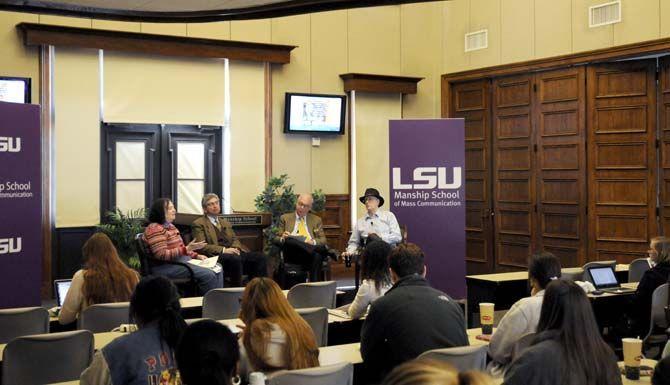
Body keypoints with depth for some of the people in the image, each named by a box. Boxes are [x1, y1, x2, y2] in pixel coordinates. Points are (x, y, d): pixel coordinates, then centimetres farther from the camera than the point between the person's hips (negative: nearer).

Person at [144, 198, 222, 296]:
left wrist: (196, 255, 12)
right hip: (166, 267, -10)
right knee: (208, 275, -23)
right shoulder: (155, 229, -14)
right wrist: (187, 249, -25)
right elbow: (161, 254, -23)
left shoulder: (170, 226, 19)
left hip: (181, 261, 10)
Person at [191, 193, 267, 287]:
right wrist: (223, 250, -16)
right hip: (216, 256, -6)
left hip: (232, 253, 6)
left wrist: (235, 248, -3)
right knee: (235, 259, -38)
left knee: (260, 257, -19)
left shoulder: (226, 223, 30)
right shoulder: (198, 224, 7)